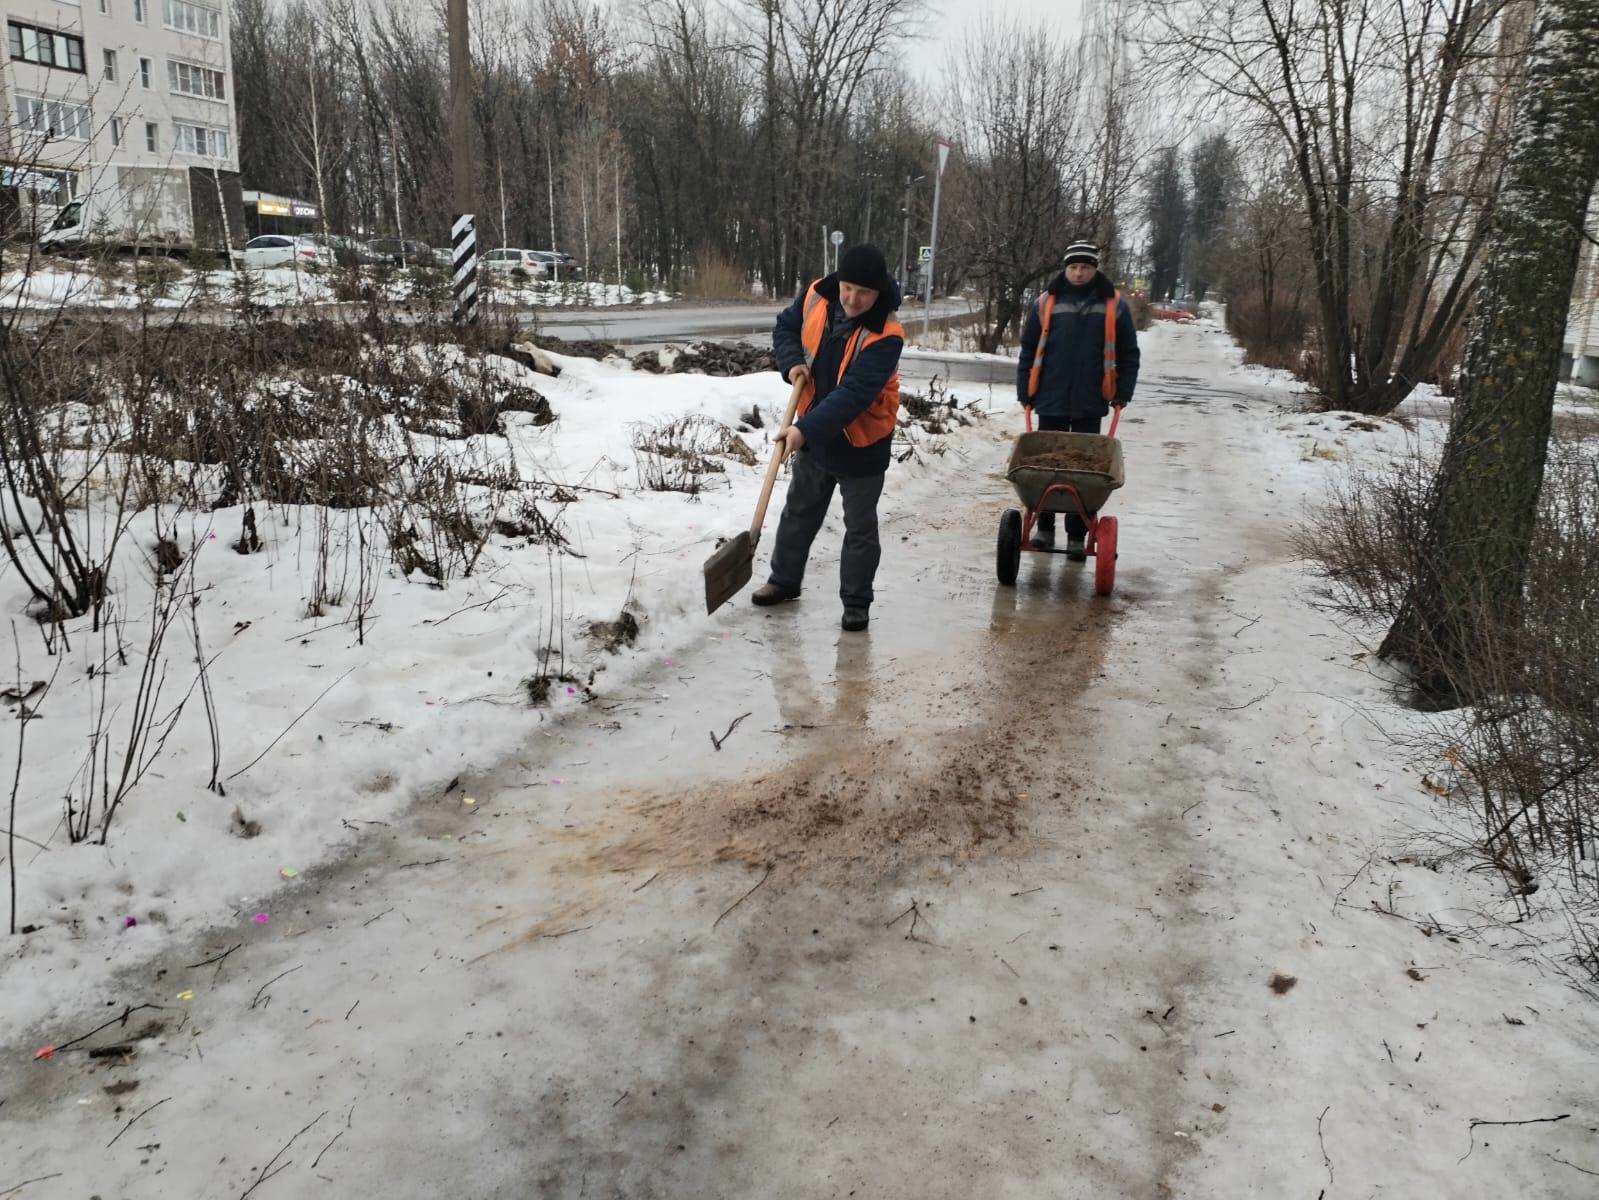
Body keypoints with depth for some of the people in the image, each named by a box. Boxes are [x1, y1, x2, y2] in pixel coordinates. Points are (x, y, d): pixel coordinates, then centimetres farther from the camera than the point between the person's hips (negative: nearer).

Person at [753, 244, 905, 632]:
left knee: (860, 526, 7)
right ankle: (784, 579, 37)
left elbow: (855, 393, -35)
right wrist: (792, 363, -13)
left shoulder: (885, 335, -28)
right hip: (812, 432, 6)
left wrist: (805, 429, -42)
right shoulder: (817, 297, -11)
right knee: (798, 510, 20)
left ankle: (856, 601, 20)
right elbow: (785, 328, 8)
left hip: (861, 441, -6)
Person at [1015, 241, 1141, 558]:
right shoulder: (1046, 303, 2)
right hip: (1051, 400, 1)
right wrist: (1025, 392, 3)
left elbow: (1129, 354, 7)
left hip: (1090, 403, -1)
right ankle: (1044, 527, 23)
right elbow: (1028, 351, 6)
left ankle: (1077, 535, 10)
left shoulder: (1114, 305, 2)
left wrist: (1123, 392, 1)